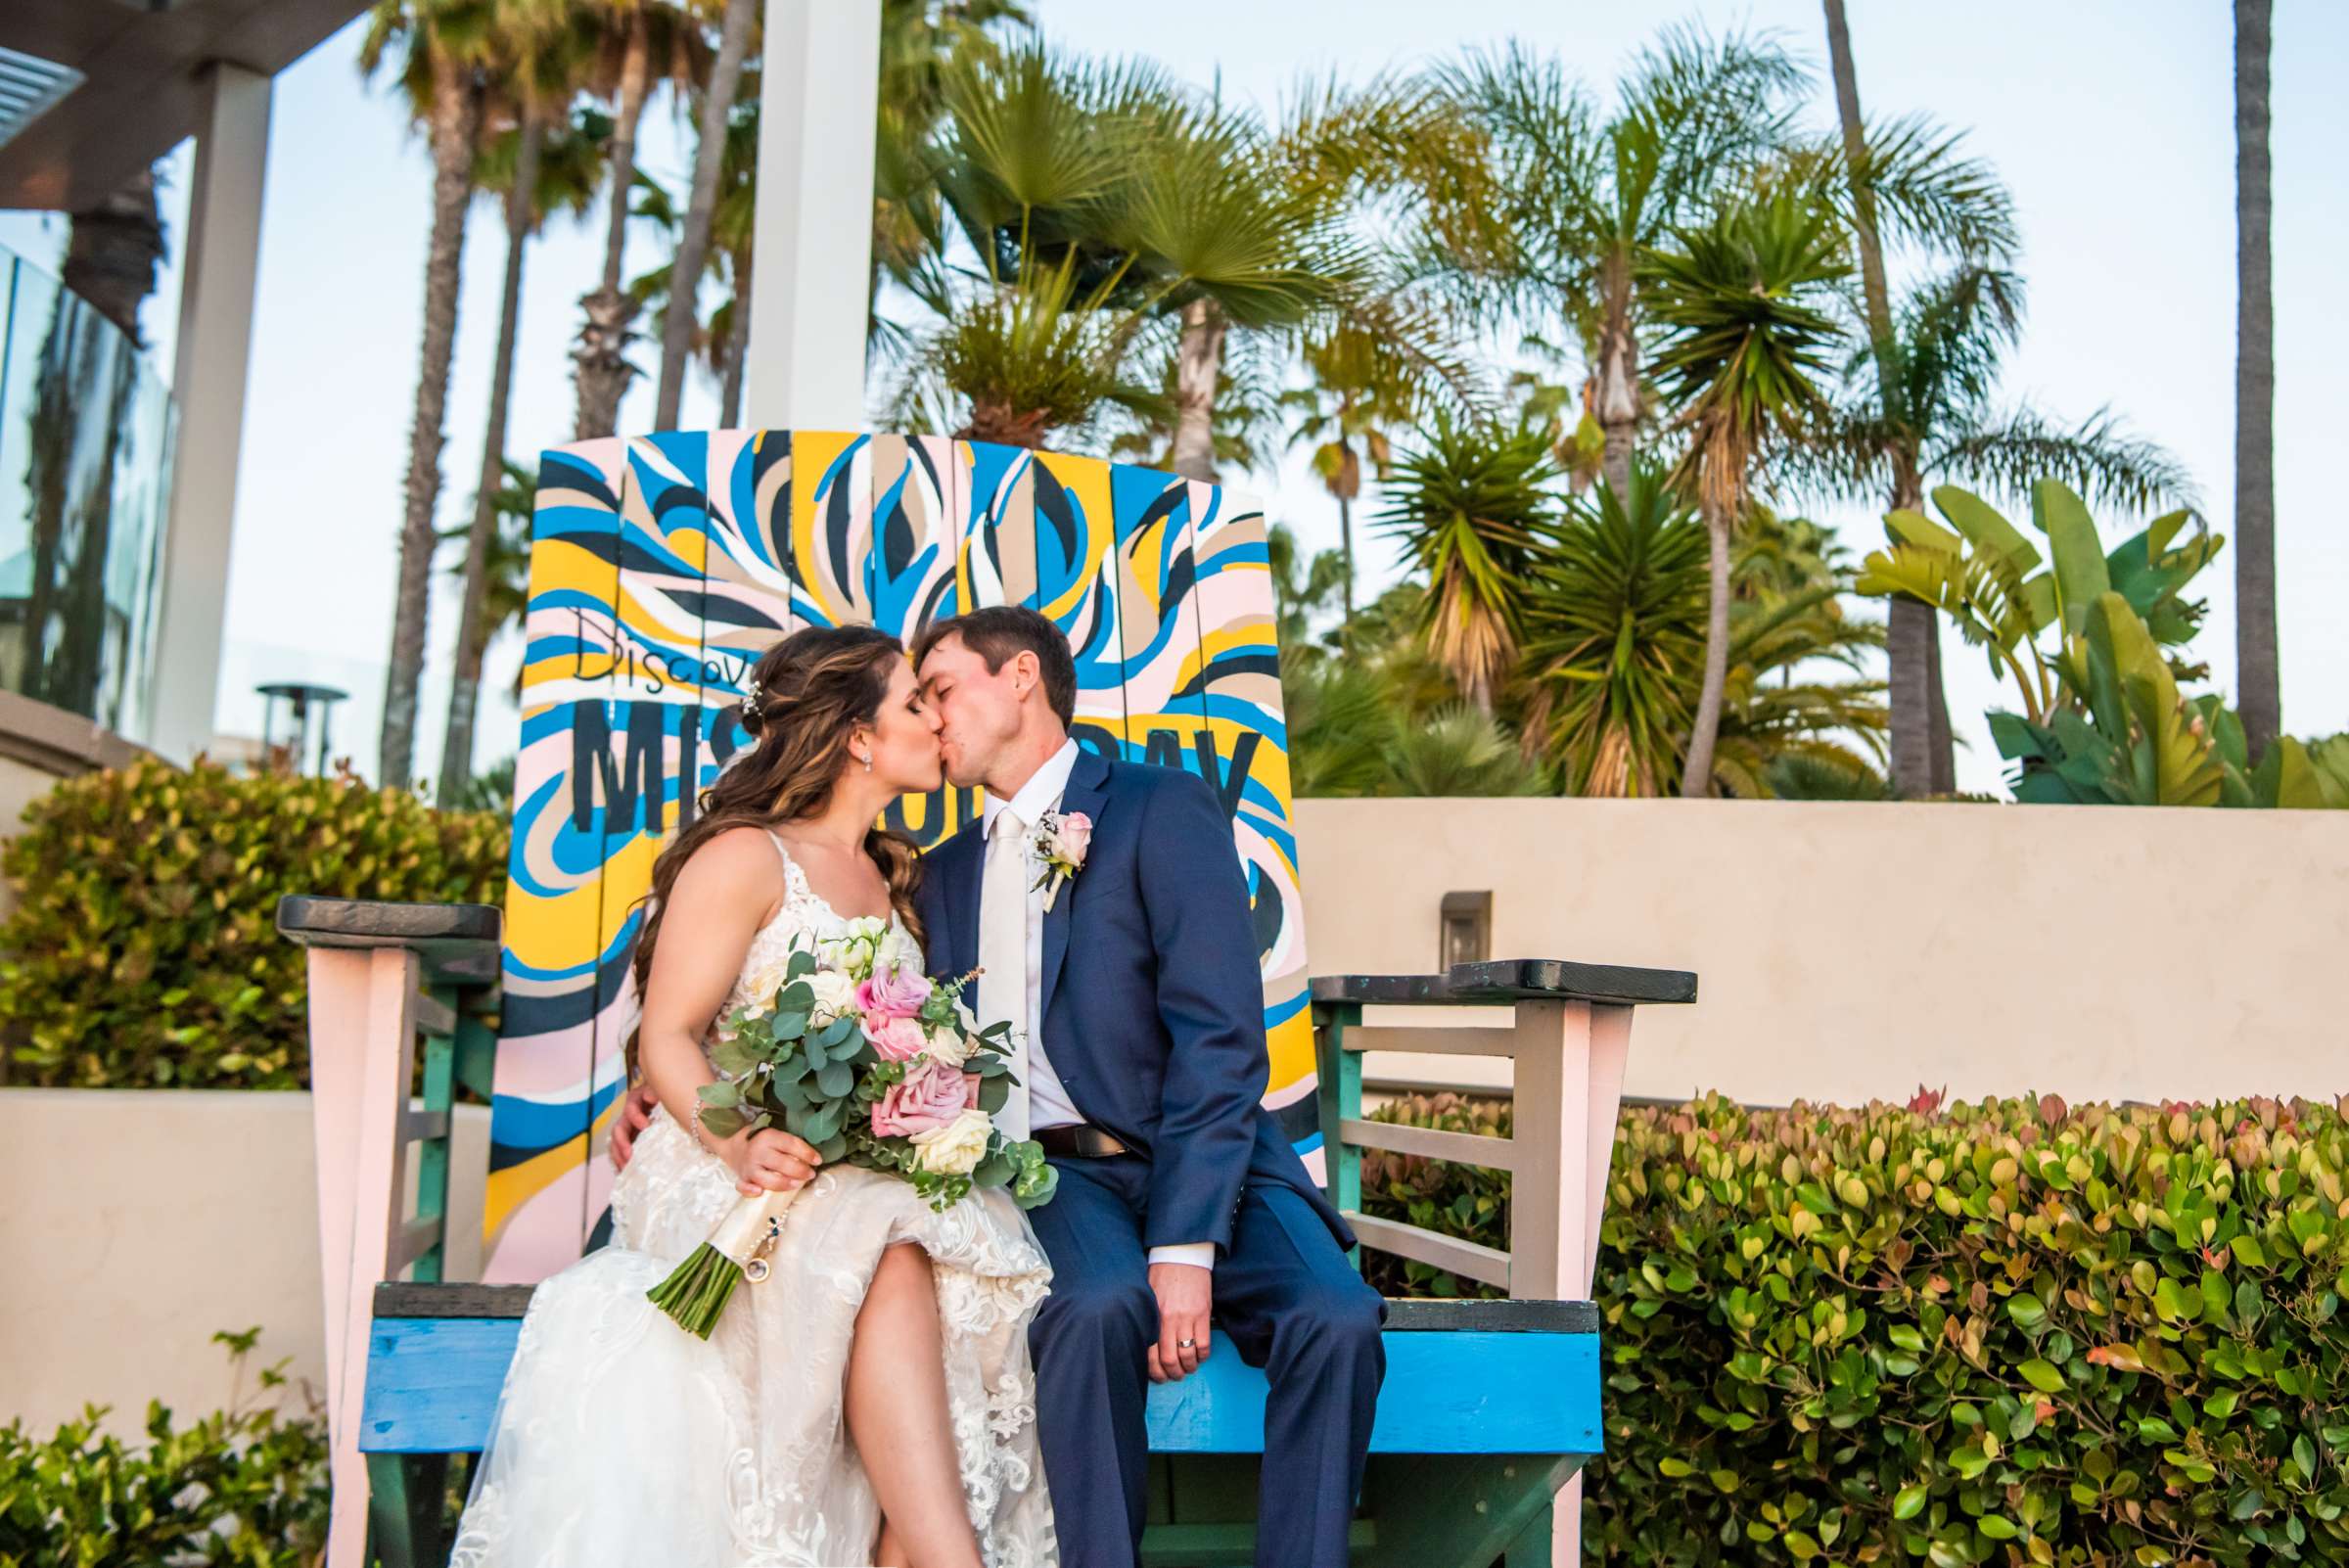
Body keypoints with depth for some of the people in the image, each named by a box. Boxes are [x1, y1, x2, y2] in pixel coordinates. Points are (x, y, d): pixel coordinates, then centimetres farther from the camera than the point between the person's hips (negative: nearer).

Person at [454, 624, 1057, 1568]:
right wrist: (739, 1142, -24)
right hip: (724, 1170, -5)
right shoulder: (745, 857, 2)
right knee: (890, 1258, -37)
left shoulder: (896, 880, 23)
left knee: (911, 1260, -32)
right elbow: (666, 1039, -5)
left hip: (869, 1178, 5)